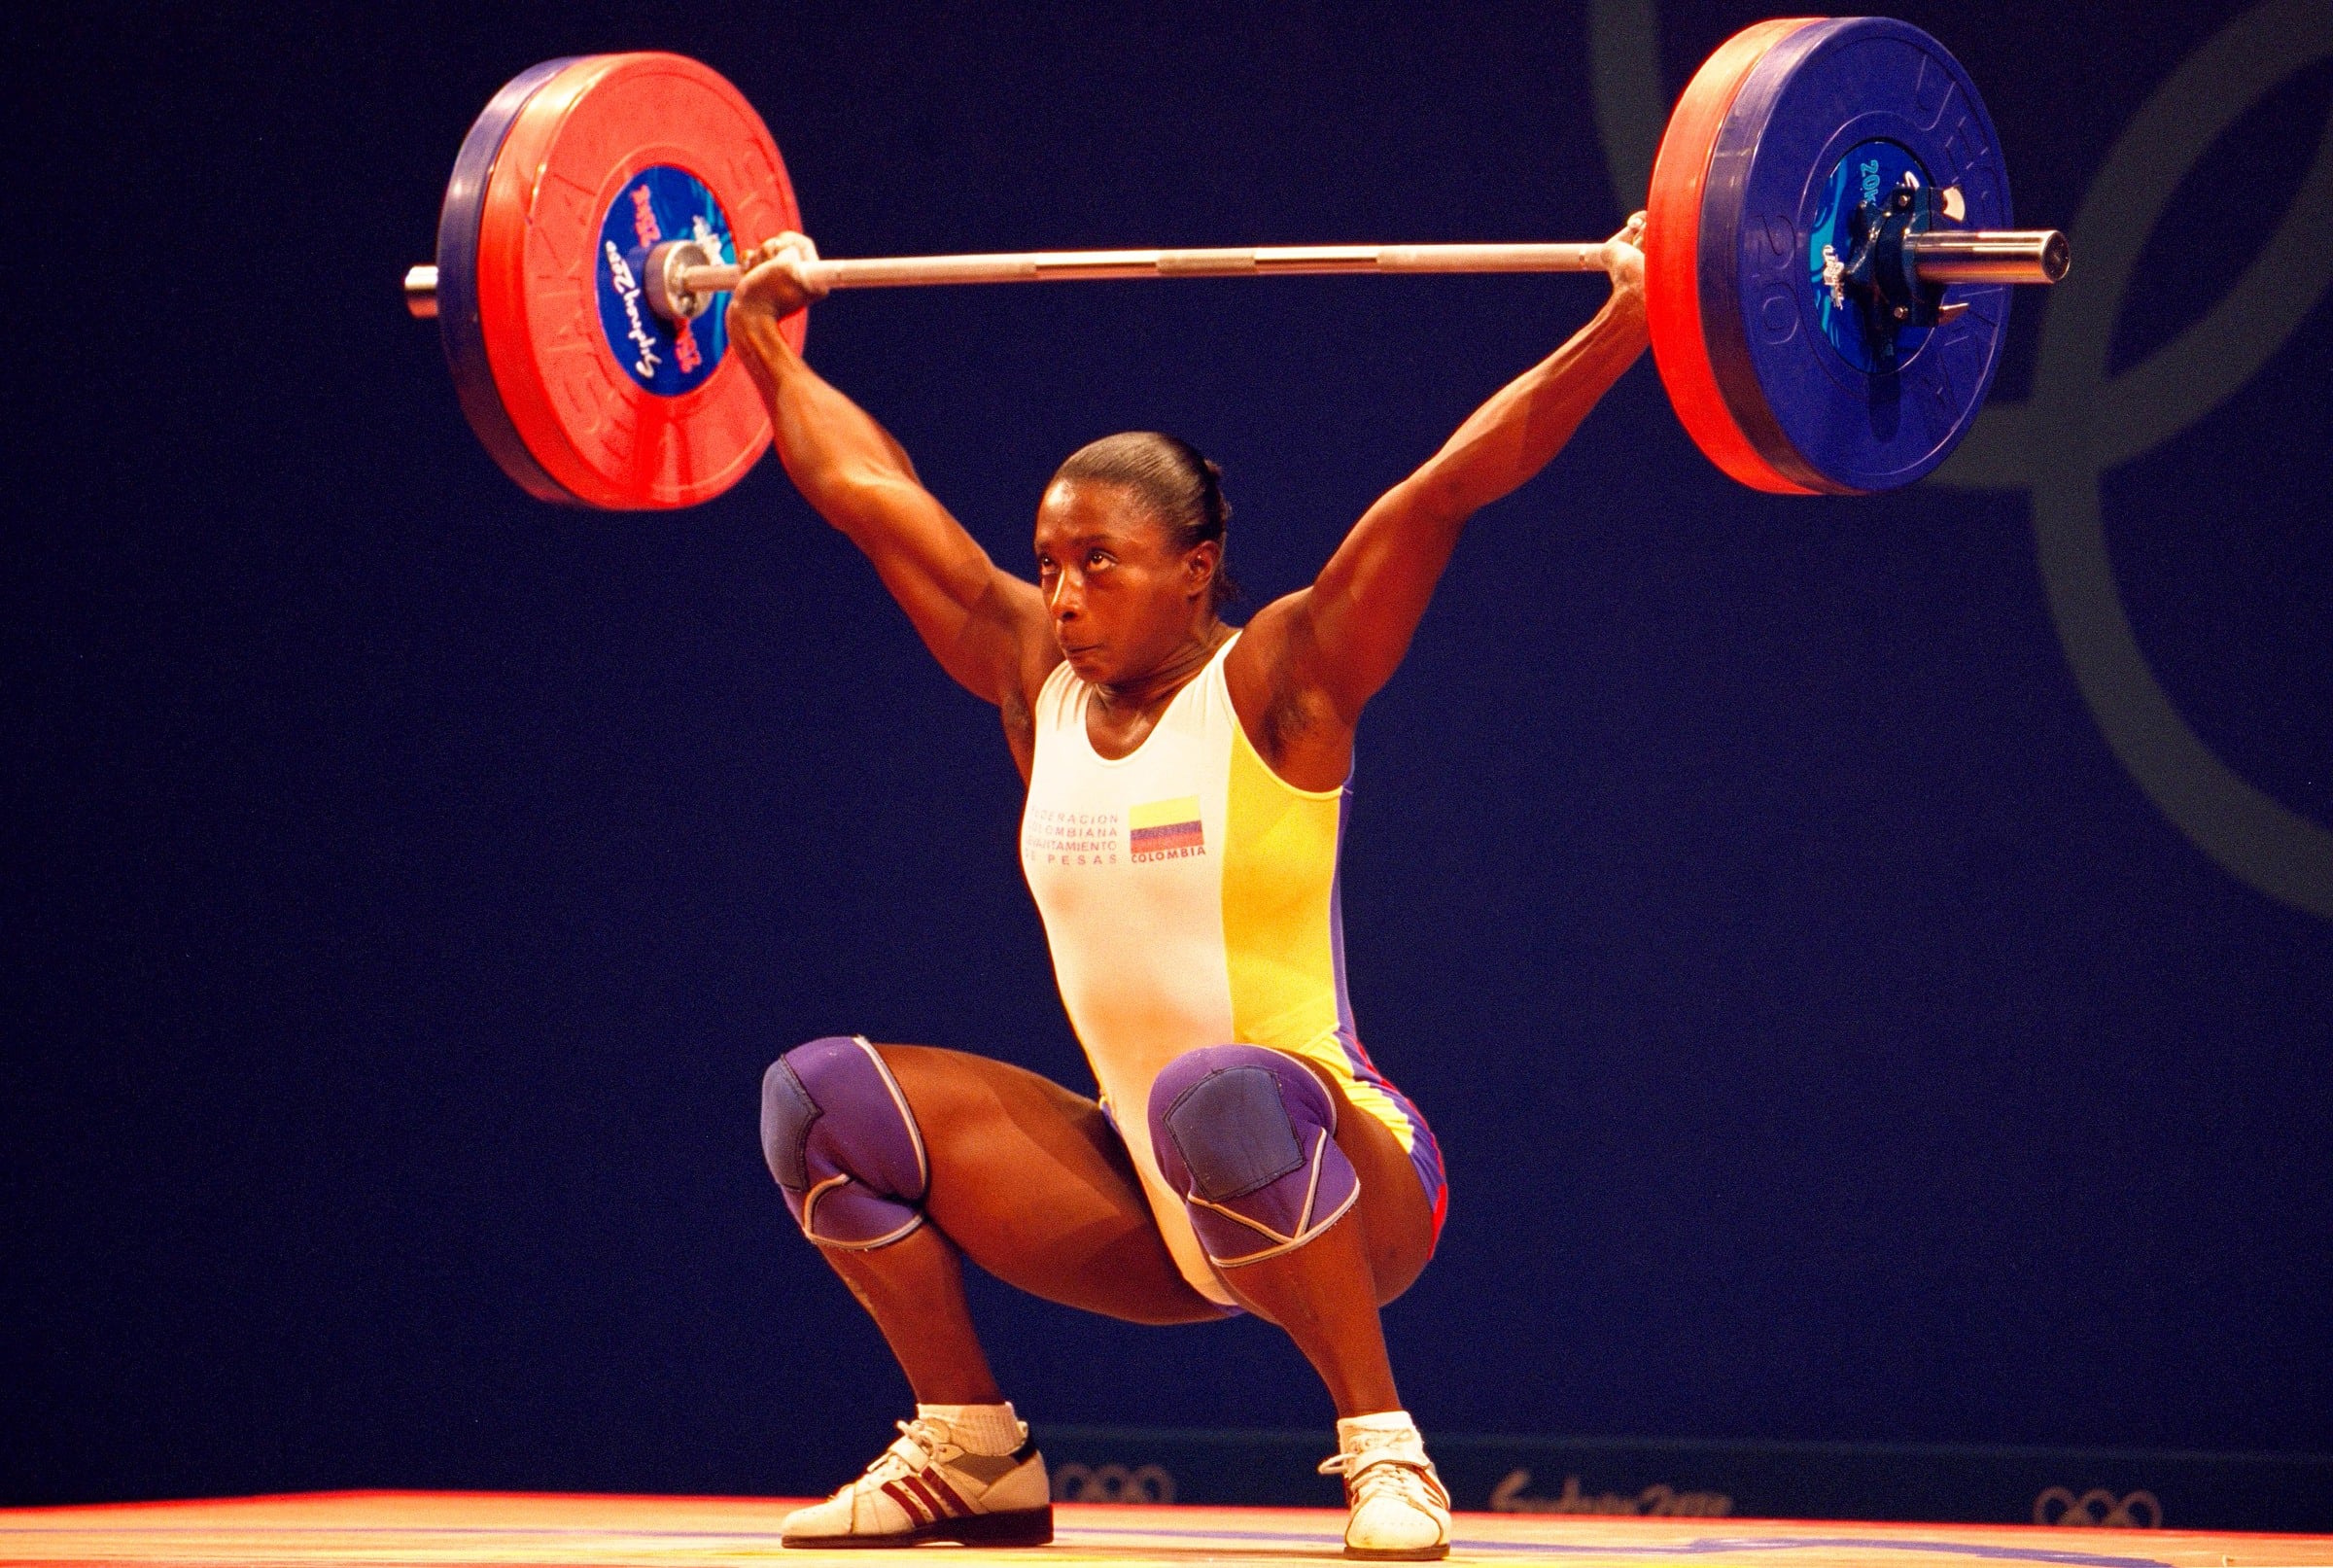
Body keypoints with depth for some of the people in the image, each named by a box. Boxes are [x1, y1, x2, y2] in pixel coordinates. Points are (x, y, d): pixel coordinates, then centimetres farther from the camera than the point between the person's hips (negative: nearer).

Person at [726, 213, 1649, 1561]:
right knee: (823, 1097, -6)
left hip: (1341, 1182, -6)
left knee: (1214, 1093, -41)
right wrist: (767, 347, 24)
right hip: (1153, 1214, 6)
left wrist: (1626, 321, -23)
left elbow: (1455, 480, -17)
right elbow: (870, 491, 16)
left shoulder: (1276, 684, -8)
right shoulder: (1042, 685, 6)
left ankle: (1386, 1452, -27)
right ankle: (974, 1458, 5)